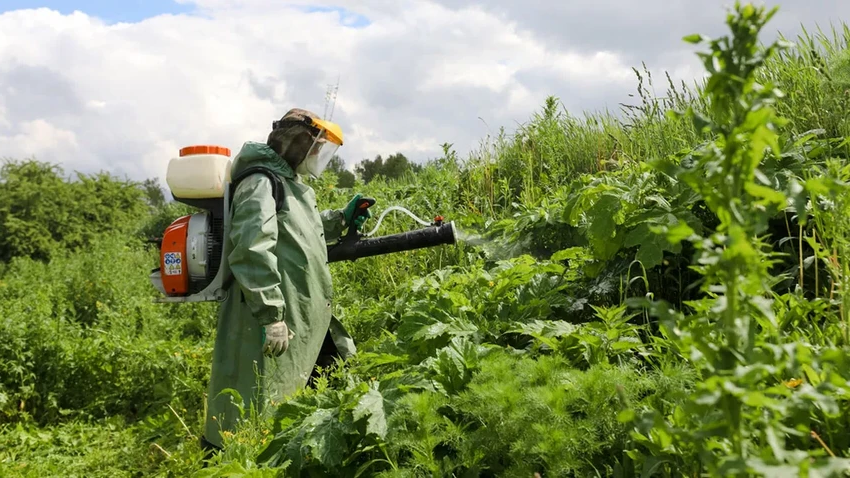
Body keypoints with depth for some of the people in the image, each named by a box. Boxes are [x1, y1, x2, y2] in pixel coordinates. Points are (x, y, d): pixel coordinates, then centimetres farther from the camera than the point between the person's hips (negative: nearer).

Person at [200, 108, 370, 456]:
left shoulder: (288, 183, 19)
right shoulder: (262, 181, -13)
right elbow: (252, 251, -24)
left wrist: (340, 219, 18)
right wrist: (272, 315, -26)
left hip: (304, 319, 11)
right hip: (278, 323, -11)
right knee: (255, 422, -7)